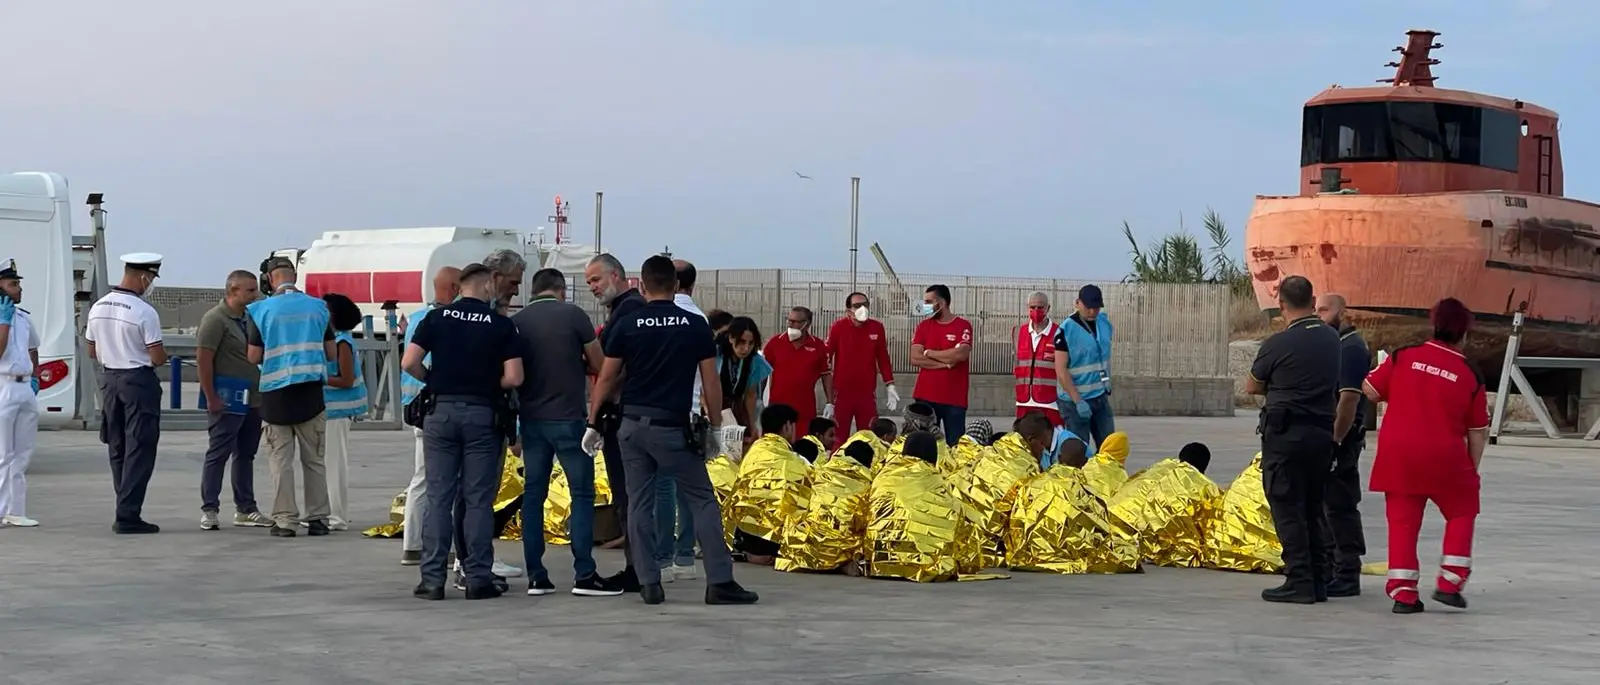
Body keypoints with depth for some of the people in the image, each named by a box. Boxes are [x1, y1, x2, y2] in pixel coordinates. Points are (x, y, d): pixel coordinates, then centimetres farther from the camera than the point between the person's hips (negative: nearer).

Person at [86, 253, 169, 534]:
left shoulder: (98, 308, 3)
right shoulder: (144, 312, -17)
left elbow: (92, 351, 11)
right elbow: (158, 357, -16)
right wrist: (164, 356, 5)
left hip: (108, 379, 7)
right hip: (139, 380, -7)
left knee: (117, 449, 15)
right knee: (139, 450, -1)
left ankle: (127, 510, 20)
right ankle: (128, 516, -4)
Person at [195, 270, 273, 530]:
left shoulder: (248, 318, 15)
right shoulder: (216, 319, -11)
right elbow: (203, 360, -15)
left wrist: (261, 394, 15)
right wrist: (211, 398, -18)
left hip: (252, 399, 8)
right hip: (227, 401, -8)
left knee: (246, 454, 12)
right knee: (218, 454, -5)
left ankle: (245, 509, 18)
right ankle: (209, 510, -1)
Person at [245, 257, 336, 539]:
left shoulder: (261, 310, -6)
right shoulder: (318, 307, 2)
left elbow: (253, 357, -6)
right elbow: (330, 353, 6)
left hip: (276, 394, -2)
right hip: (311, 392, 2)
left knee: (281, 461, 5)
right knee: (315, 460, 10)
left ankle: (285, 520, 4)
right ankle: (318, 518, 12)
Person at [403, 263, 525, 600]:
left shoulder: (436, 318, 2)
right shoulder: (501, 325, -3)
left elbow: (409, 363, -5)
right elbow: (514, 378, -9)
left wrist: (434, 380, 12)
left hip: (441, 412, 2)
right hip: (483, 415, -2)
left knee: (438, 498, 5)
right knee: (478, 500, 3)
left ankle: (432, 579, 4)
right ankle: (478, 579, 4)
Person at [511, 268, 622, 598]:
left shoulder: (516, 321, 4)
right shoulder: (573, 315, -6)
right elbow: (599, 365, -1)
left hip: (531, 419, 4)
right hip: (568, 418, -4)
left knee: (533, 495, 7)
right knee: (582, 494, 0)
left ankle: (536, 576, 6)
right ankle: (584, 575, -5)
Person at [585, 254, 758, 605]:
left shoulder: (626, 324, 0)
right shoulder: (696, 325, -2)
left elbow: (607, 379, 2)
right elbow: (711, 382, -1)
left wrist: (593, 423, 11)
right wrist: (715, 426, 9)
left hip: (633, 425, 2)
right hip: (673, 427, -2)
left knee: (639, 504, 9)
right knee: (703, 500, 4)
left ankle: (649, 583, 7)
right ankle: (720, 582, 0)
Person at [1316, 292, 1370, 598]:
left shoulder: (1350, 348, -14)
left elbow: (1349, 398, -21)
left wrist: (1335, 440, -24)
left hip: (1341, 440, -10)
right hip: (1324, 438, 10)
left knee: (1339, 507, -7)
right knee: (1324, 506, 14)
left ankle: (1347, 577, -4)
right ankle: (1330, 570, 23)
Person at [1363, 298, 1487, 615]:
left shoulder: (1403, 357, -2)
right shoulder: (1471, 375, -3)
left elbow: (1370, 392, 4)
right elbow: (1478, 432, 2)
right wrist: (1473, 468, 13)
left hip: (1397, 455, 2)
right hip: (1445, 458, -2)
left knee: (1402, 520, 9)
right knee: (1462, 511, 19)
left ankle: (1403, 592, 5)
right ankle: (1449, 583, 12)